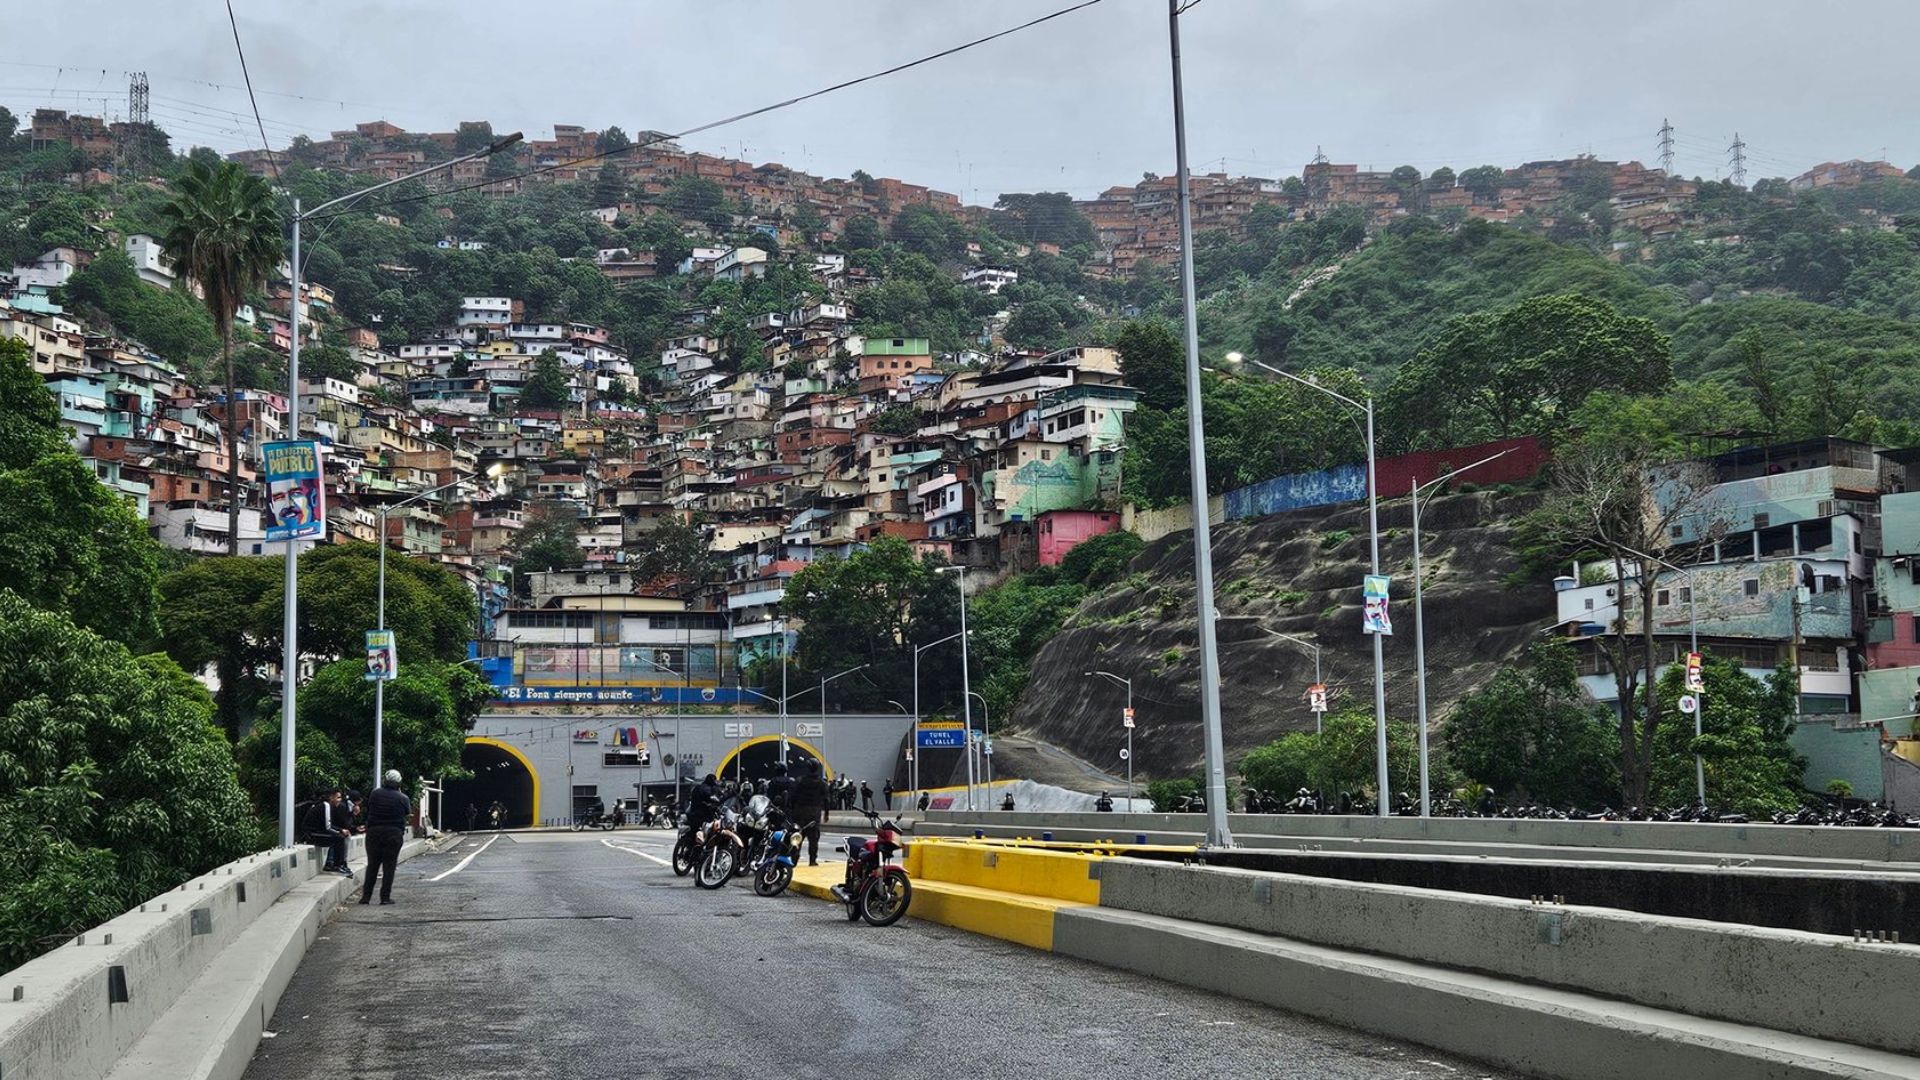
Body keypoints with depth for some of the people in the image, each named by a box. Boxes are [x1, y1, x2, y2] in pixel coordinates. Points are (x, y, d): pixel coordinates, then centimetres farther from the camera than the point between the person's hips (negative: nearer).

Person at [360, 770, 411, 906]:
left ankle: (366, 896, 10)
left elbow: (368, 809, 7)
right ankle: (385, 897, 1)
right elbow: (408, 814, 6)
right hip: (394, 834, -2)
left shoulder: (374, 795, -2)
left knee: (372, 865, 10)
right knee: (389, 866, 4)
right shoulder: (402, 799, -7)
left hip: (374, 833, 2)